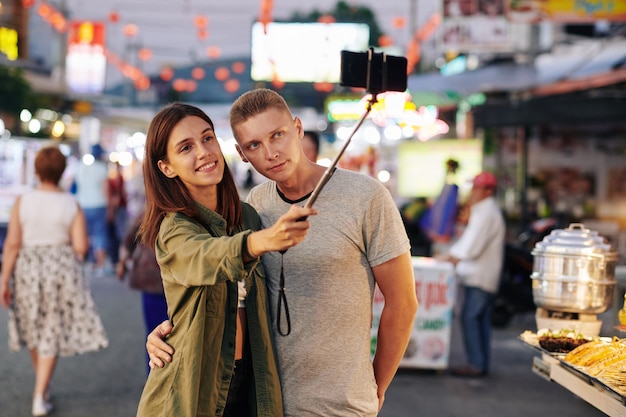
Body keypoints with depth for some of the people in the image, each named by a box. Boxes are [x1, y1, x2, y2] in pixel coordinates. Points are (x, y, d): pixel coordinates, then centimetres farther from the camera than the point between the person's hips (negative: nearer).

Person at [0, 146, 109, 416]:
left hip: (28, 269, 1)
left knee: (35, 329, 20)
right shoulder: (72, 205, -6)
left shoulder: (22, 202, -6)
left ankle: (42, 386, 37)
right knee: (52, 334, 5)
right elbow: (81, 247, -11)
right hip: (62, 270, -1)